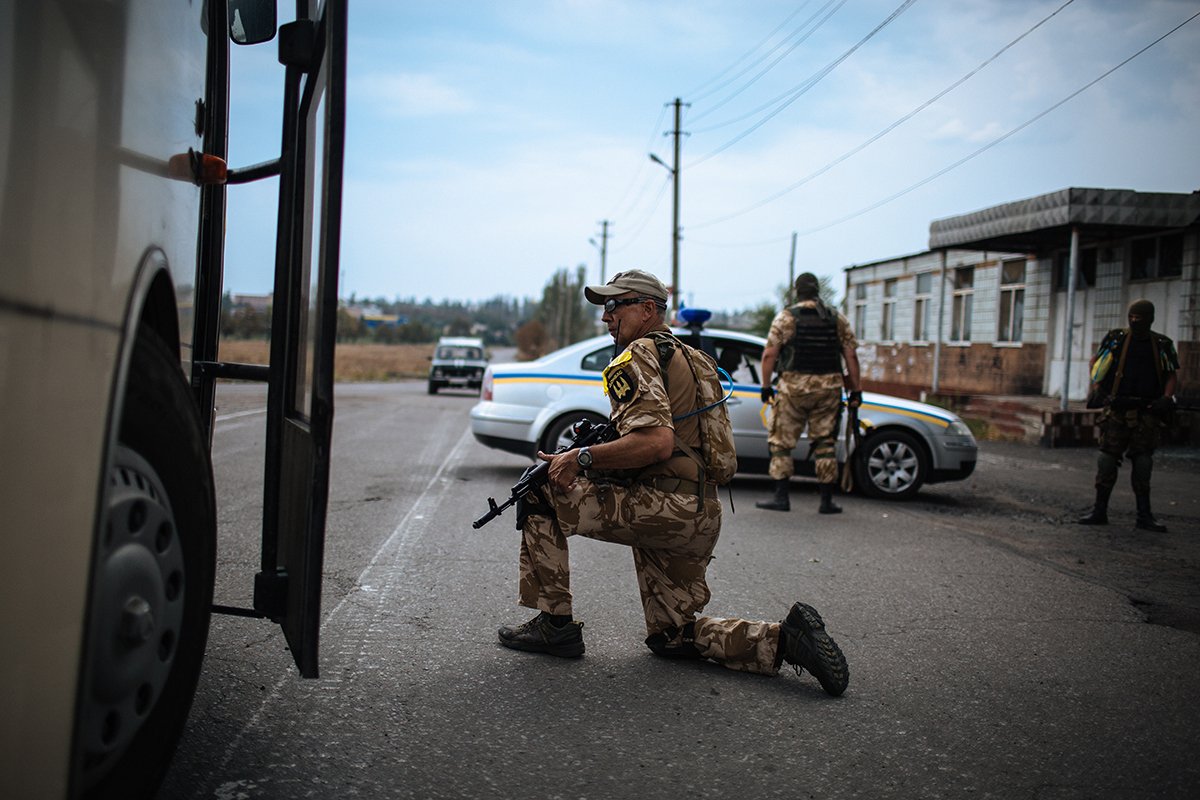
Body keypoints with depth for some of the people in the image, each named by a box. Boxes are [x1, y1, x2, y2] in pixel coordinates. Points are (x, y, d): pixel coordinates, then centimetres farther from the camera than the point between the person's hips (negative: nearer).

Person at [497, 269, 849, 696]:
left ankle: (555, 624, 1)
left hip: (663, 507, -10)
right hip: (701, 516, 10)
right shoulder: (686, 356, 24)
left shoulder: (636, 357, -8)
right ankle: (785, 638, 4)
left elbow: (656, 442, -23)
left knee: (539, 492, -1)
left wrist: (582, 458, -16)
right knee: (672, 637, 19)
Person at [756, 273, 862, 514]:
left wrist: (766, 386, 1)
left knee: (781, 441, 5)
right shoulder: (837, 319, 8)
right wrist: (856, 390, 10)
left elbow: (769, 355, -6)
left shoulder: (786, 317, -1)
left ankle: (781, 497, 2)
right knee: (825, 444, 9)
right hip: (829, 388, 3)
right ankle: (827, 501, 10)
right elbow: (851, 356, 6)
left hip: (793, 387, -3)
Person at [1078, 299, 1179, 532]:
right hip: (1117, 410, -1)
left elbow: (1172, 375, 12)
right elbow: (1095, 362, 16)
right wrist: (1096, 386, 2)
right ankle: (1099, 511, 6)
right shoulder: (1116, 338, 5)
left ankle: (1144, 516, 10)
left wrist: (1166, 398, -5)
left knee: (1143, 462, 3)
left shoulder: (1162, 344, 8)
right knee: (1107, 459, -2)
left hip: (1147, 413, 1)